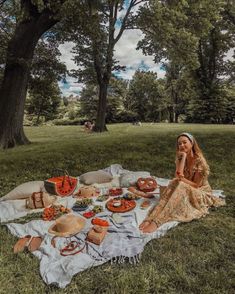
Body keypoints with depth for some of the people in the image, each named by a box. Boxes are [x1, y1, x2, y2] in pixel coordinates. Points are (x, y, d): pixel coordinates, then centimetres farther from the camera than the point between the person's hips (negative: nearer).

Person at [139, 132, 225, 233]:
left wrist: (182, 178, -30)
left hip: (200, 193, -4)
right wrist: (183, 157, -20)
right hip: (185, 191, 4)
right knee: (175, 183, -30)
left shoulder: (200, 161, -18)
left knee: (180, 186, -35)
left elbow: (196, 185, -15)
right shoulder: (180, 158, -1)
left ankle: (156, 222, -46)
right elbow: (178, 176, -19)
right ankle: (150, 218, -44)